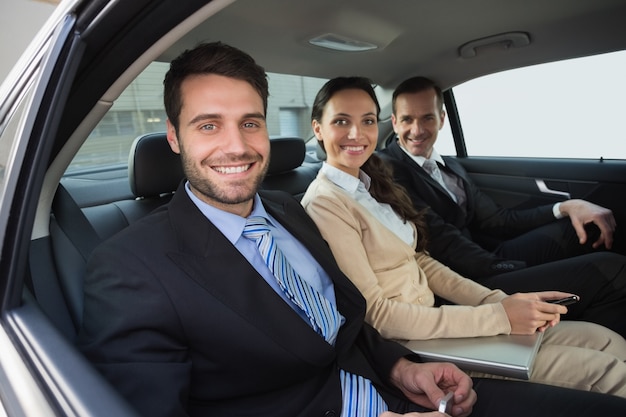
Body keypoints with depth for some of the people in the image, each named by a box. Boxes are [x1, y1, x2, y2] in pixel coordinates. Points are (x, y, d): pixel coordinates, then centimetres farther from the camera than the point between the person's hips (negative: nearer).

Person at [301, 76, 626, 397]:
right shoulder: (324, 204, -18)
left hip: (432, 321, 7)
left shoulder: (372, 184, 9)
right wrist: (497, 316, -18)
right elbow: (374, 314, -20)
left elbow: (419, 260, 8)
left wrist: (499, 300, -5)